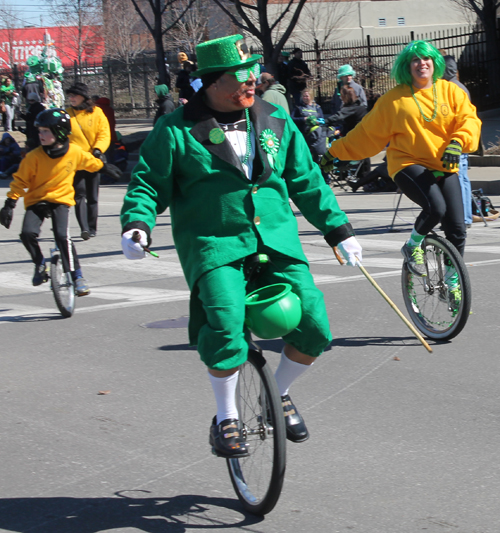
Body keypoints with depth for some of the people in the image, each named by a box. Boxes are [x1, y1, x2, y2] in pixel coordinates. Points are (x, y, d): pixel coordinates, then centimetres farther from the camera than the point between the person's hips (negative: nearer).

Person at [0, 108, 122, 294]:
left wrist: (104, 167, 35)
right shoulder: (34, 157, -11)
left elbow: (90, 162, 18)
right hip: (36, 201, 1)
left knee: (63, 237, -22)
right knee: (28, 233, -22)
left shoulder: (75, 152, -6)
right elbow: (20, 181, -3)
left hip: (61, 200, -1)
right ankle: (40, 264, 6)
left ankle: (77, 276, -9)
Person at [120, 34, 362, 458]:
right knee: (226, 327, -25)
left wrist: (338, 229, 18)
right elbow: (148, 183, 3)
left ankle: (280, 394, 20)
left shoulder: (275, 122, 12)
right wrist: (137, 224, -16)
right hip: (214, 245, -4)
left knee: (314, 326, -8)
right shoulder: (177, 132, -1)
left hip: (276, 239, 4)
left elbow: (306, 181, 19)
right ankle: (226, 419, -3)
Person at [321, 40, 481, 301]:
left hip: (444, 167, 3)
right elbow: (368, 133, 8)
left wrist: (457, 143, -23)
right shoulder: (395, 99, 2)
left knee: (456, 228, -4)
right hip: (408, 164, -3)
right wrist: (334, 153, 9)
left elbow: (469, 120, -3)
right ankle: (412, 247, 0)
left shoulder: (450, 91, 6)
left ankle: (452, 282, 17)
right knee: (436, 208, -29)